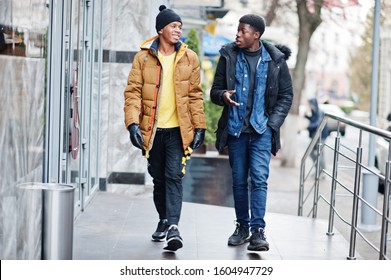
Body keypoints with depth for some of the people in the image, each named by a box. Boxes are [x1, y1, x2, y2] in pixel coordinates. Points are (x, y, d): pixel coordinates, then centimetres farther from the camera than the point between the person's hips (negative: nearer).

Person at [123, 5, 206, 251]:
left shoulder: (190, 58, 3)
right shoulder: (143, 57, 0)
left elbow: (195, 95, 7)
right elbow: (133, 92, -2)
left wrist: (200, 126, 1)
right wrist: (133, 123, -13)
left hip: (178, 130, -1)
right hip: (152, 130, 1)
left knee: (174, 176, -12)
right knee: (158, 178, 12)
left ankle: (173, 227, -17)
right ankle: (164, 220, 31)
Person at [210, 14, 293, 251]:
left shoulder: (275, 59, 0)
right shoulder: (229, 56, 4)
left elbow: (286, 95, 6)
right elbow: (215, 90, 9)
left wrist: (273, 123, -4)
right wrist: (223, 96, -15)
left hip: (261, 129, -2)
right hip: (235, 128, 2)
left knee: (259, 178, -12)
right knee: (239, 180, 9)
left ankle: (258, 230, -11)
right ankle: (242, 226, 21)